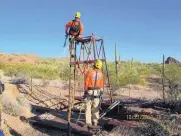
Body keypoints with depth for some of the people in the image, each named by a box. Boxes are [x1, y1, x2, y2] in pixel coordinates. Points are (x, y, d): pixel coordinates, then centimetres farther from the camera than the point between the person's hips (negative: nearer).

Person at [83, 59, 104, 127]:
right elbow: (101, 84, 5)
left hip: (89, 91, -4)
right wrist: (101, 93, 14)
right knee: (95, 107, 13)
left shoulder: (89, 72, -11)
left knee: (88, 107, 2)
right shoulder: (101, 74, 0)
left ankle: (88, 122, -2)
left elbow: (86, 83, -10)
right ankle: (95, 122, 20)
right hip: (97, 91, 4)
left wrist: (85, 92, -3)